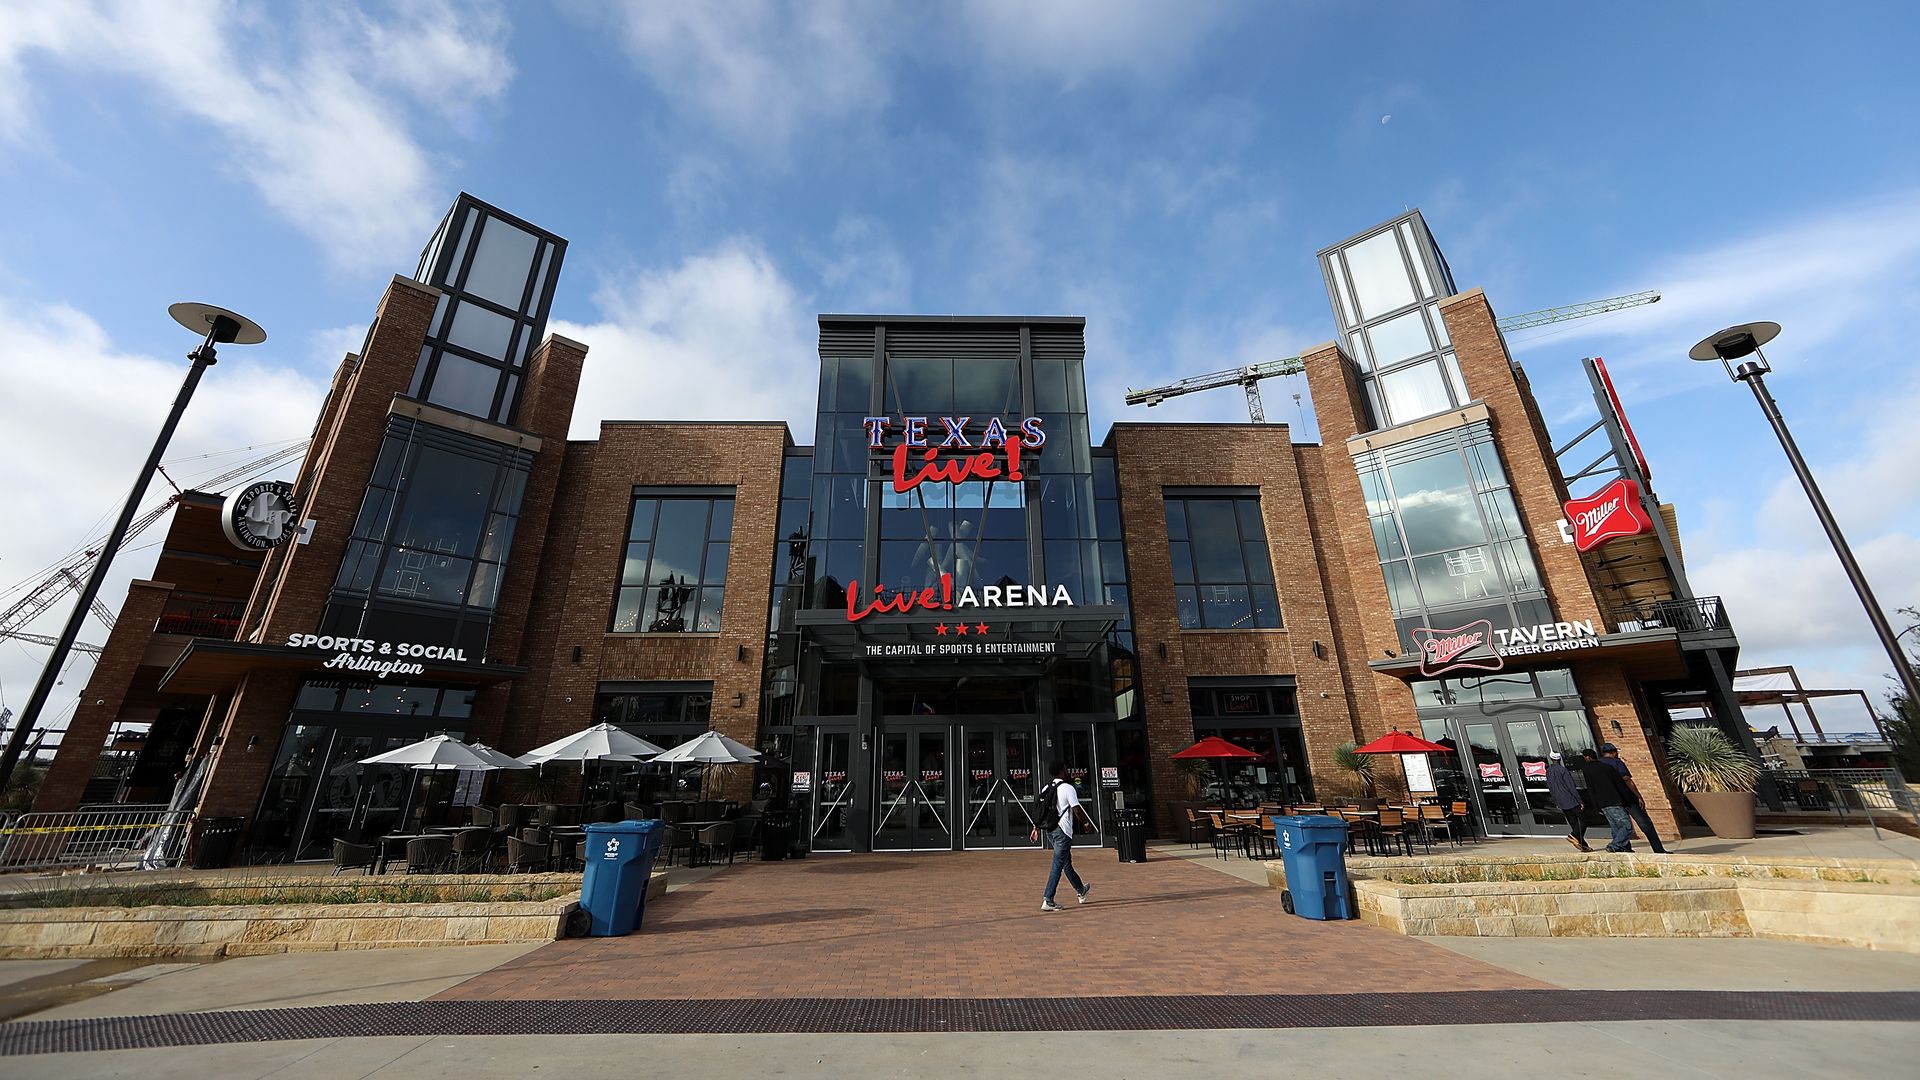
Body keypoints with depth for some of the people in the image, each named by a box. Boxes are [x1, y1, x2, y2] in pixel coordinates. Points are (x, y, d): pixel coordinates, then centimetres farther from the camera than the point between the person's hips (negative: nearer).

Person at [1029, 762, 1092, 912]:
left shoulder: (1047, 789, 10)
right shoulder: (1068, 788, -11)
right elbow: (1077, 810, -13)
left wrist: (1036, 828, 13)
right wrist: (1089, 820, 4)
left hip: (1050, 831, 8)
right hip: (1062, 831, -8)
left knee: (1067, 862, 21)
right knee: (1057, 865, -5)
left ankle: (1081, 891, 40)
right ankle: (1048, 900, -8)